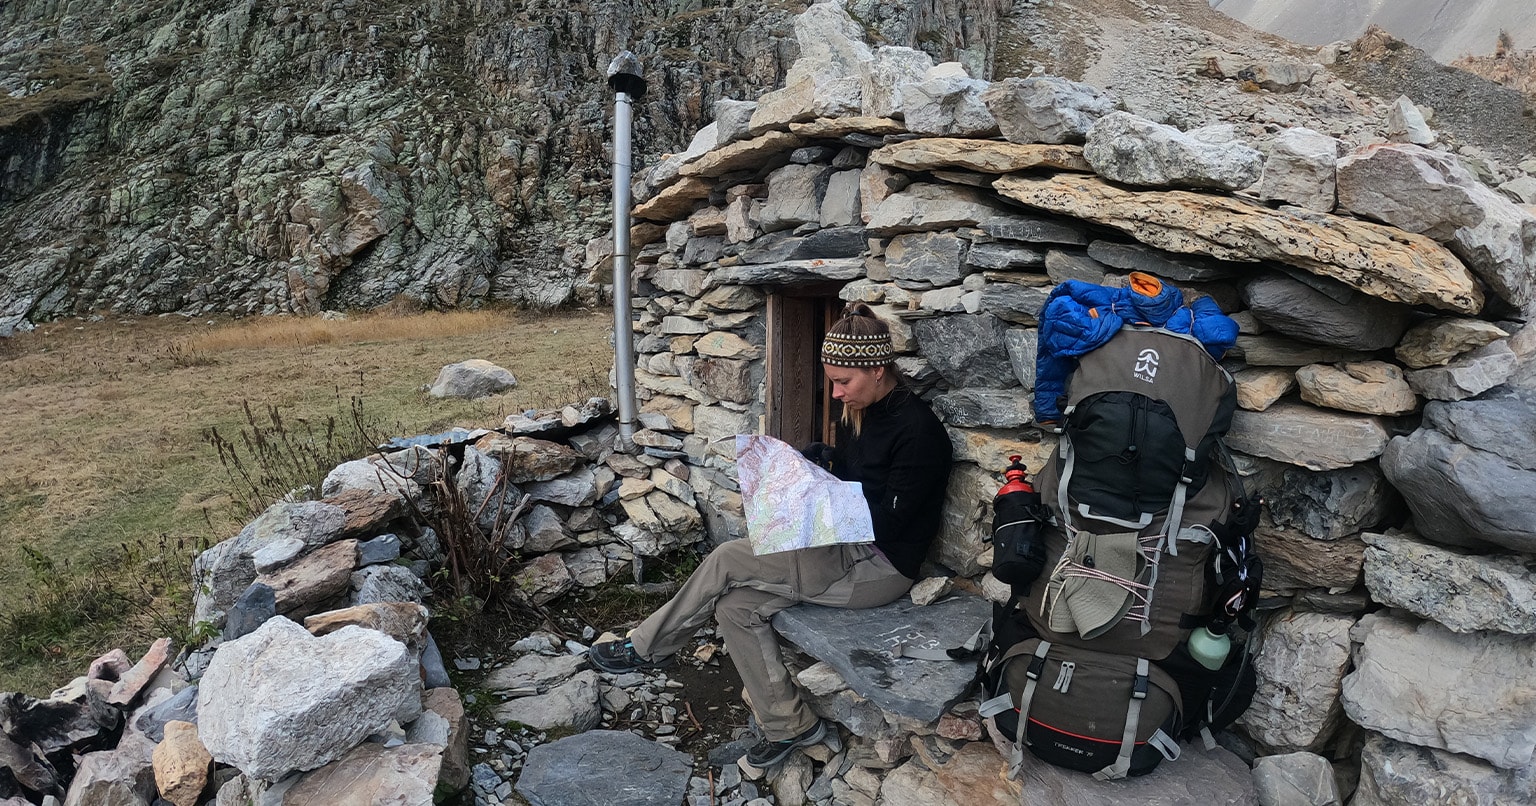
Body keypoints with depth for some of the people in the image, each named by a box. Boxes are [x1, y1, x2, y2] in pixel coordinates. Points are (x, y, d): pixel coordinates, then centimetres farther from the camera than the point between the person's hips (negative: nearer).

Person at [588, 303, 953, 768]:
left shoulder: (917, 429, -19)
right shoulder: (857, 415, 8)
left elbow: (887, 523, -19)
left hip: (880, 567, -9)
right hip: (846, 552, 9)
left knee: (728, 560, -14)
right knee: (735, 607, -7)